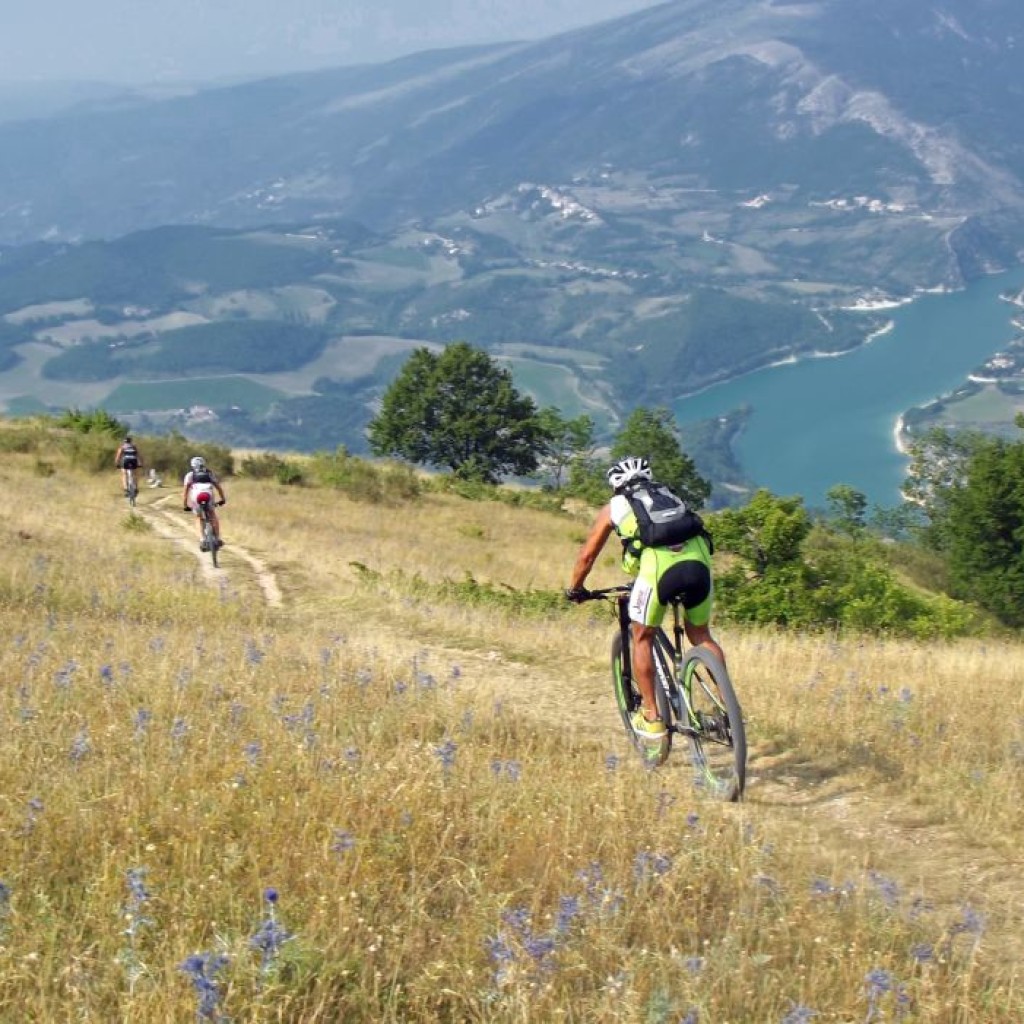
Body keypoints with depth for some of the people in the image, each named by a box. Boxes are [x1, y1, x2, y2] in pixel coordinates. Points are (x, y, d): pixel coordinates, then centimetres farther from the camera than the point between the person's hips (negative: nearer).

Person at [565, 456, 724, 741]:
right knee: (701, 636, 23)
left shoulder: (615, 507, 25)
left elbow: (587, 555, 29)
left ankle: (651, 717, 16)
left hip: (658, 566, -3)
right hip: (698, 561, 3)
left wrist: (575, 589, 44)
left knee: (642, 639, 17)